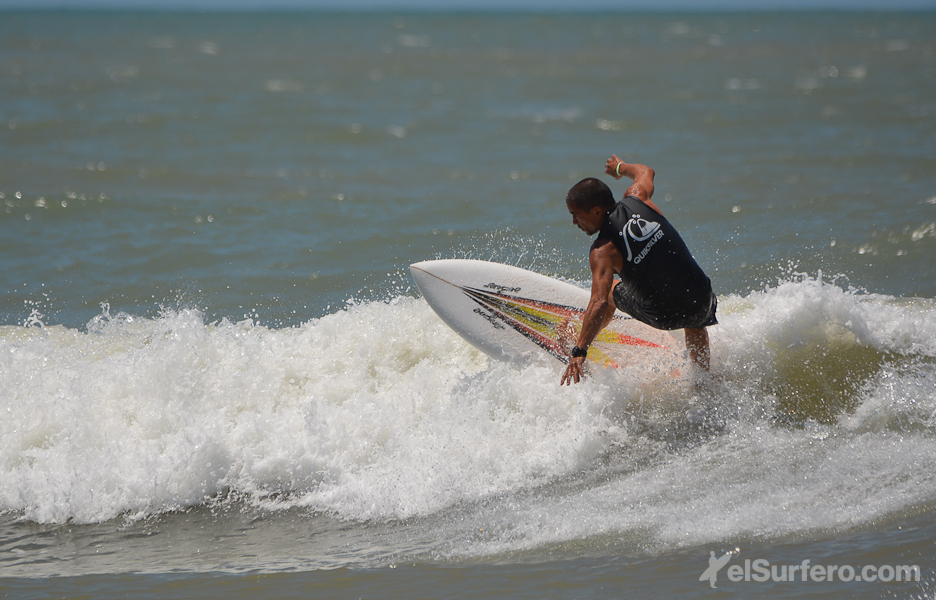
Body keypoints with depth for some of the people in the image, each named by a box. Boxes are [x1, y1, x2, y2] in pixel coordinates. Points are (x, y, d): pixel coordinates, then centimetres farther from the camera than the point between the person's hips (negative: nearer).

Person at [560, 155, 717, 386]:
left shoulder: (602, 251, -18)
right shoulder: (637, 199, -5)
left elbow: (599, 303, -29)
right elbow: (645, 172, 20)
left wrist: (579, 352, -33)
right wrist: (620, 168, 42)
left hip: (662, 316, -3)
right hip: (701, 303, 3)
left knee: (611, 290, 29)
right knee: (695, 322, 43)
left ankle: (577, 342, 52)